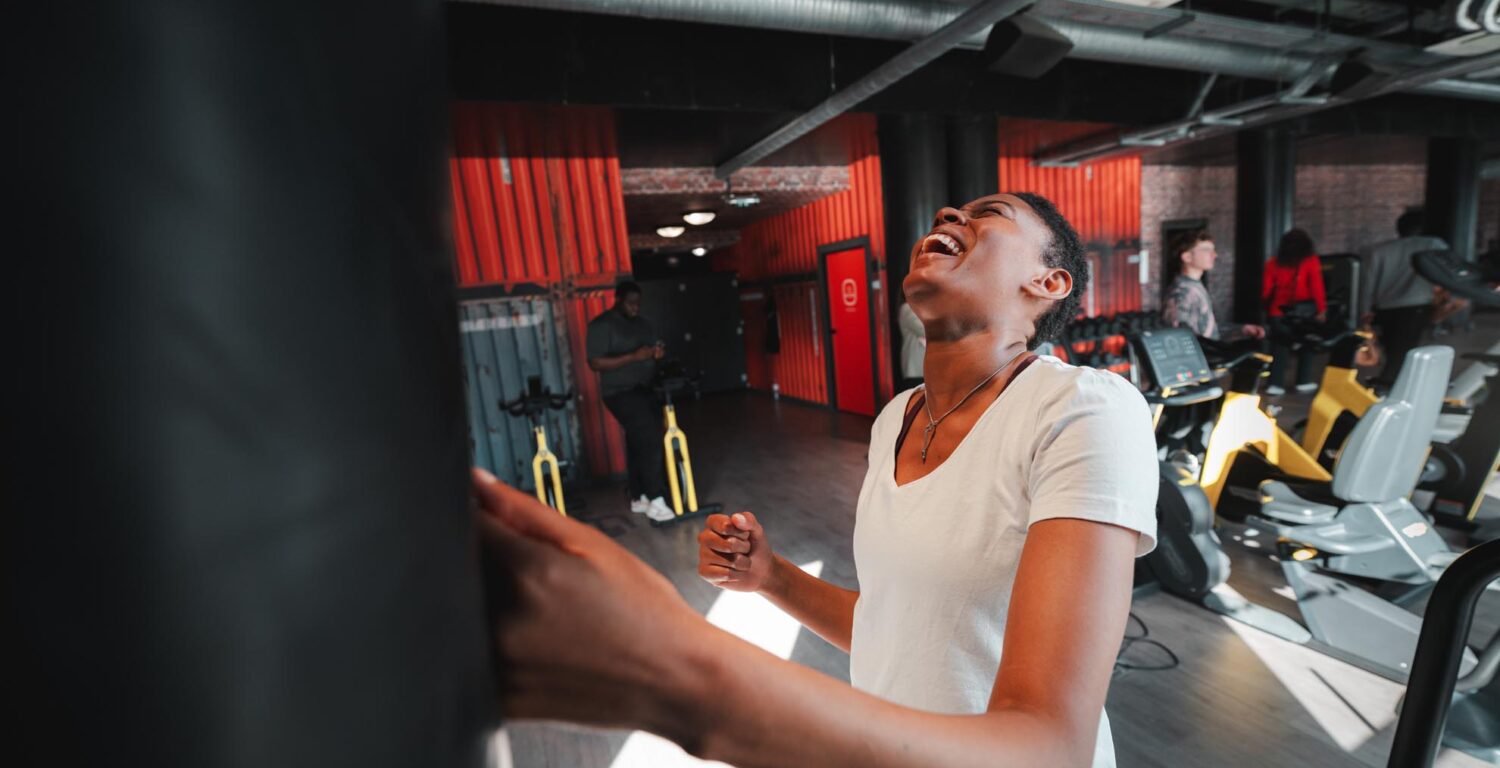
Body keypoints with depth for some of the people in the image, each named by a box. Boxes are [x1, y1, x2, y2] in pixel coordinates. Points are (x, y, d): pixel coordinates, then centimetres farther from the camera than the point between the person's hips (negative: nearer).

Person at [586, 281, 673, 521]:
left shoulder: (641, 323, 15)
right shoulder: (601, 325, -9)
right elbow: (595, 362, -16)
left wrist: (656, 353, -1)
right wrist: (633, 357, -23)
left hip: (645, 390, 7)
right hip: (621, 393, -7)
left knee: (640, 444, 10)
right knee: (649, 440, -16)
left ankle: (639, 499, 21)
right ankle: (655, 501, -10)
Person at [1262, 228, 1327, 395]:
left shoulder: (1274, 263, 5)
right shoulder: (1311, 261, -1)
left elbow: (1266, 289, 5)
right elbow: (1317, 287, -8)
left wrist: (1267, 309, 16)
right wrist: (1322, 309, -6)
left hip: (1279, 311, 2)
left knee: (1279, 347, 4)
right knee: (1305, 345, 14)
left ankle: (1275, 383, -3)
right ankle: (1303, 382, 17)